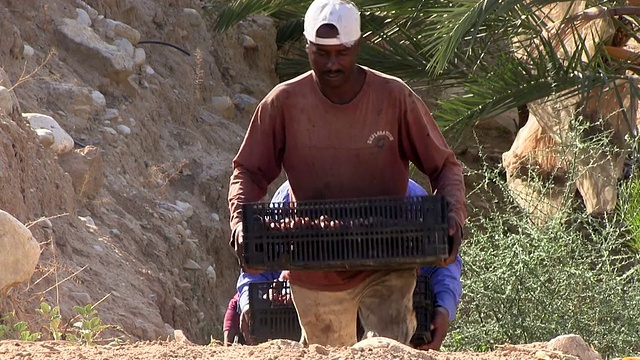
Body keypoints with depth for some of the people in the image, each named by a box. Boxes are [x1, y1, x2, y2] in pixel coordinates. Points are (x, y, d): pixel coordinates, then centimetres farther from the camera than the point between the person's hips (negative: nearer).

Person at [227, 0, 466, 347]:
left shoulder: (394, 98, -9)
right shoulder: (284, 103, -7)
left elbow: (444, 165, 0)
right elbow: (248, 173, 2)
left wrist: (453, 213, -19)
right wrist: (240, 221, -18)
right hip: (316, 275, 2)